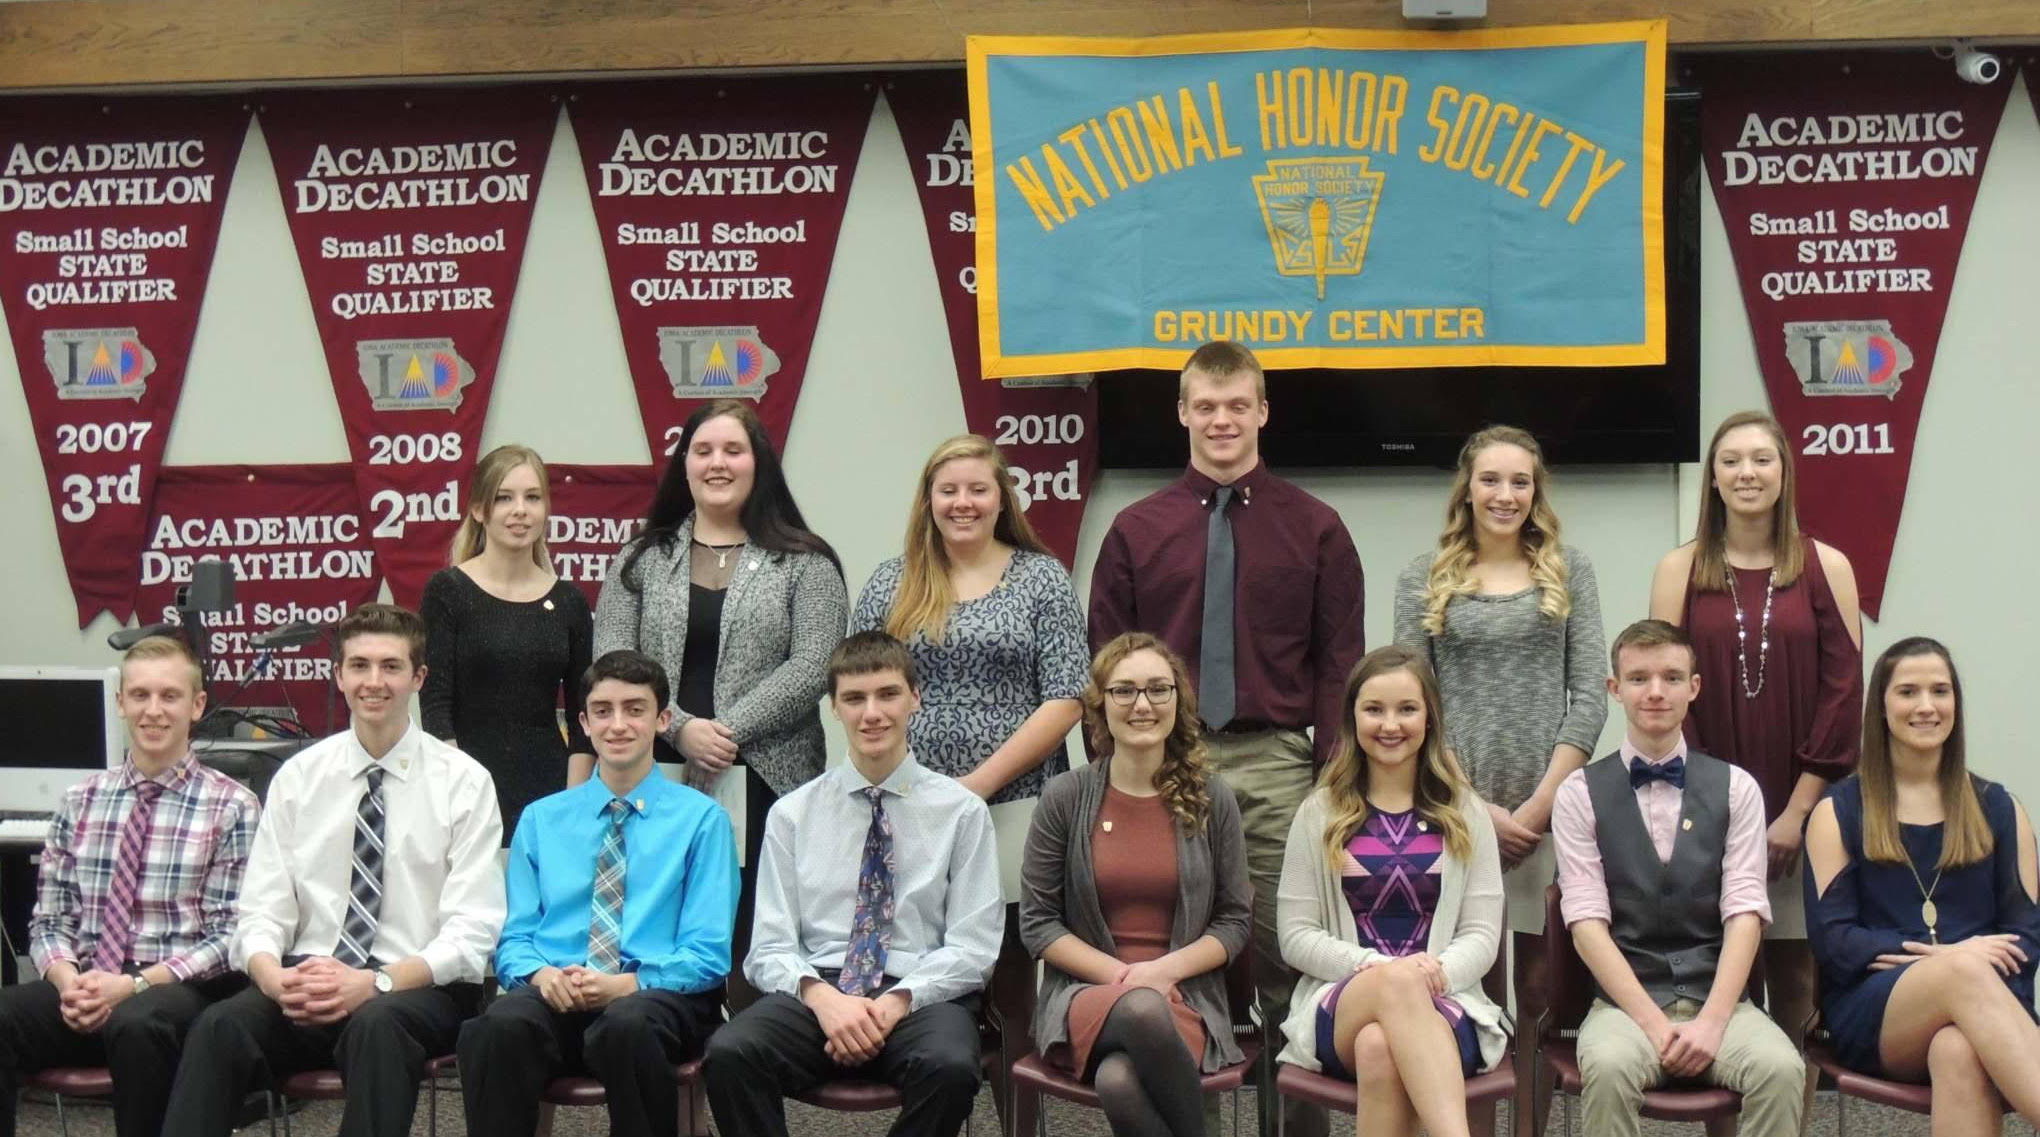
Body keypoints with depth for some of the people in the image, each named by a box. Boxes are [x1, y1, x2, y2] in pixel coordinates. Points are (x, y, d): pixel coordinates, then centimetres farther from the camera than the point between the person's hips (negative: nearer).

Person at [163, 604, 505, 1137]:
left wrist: (375, 983, -21)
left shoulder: (464, 782, 1)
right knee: (221, 1026, -30)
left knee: (376, 1023, -38)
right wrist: (274, 977, -18)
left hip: (420, 988, -2)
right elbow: (262, 912, 5)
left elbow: (471, 933, -6)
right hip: (309, 979, 2)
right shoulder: (298, 776, 9)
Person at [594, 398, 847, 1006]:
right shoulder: (642, 560, 13)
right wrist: (681, 728, -10)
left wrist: (729, 729, -12)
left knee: (755, 943, -5)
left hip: (766, 782, -2)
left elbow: (812, 666, -4)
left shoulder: (803, 563, 7)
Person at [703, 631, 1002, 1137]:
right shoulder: (792, 814, 13)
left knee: (950, 1067, -37)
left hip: (922, 996, -1)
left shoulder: (962, 811, 8)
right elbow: (769, 949, 7)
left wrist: (899, 1000, -15)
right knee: (729, 1053, -32)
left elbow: (973, 948, 3)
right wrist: (820, 995, -15)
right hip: (816, 993, 1)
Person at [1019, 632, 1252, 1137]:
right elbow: (1037, 921, 4)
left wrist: (1166, 969, -9)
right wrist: (1121, 975, -9)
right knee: (1142, 1011, -38)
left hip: (1186, 996, 0)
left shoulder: (1212, 802, 7)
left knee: (1120, 1080, -35)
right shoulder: (1065, 798, 4)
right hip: (1087, 991, 0)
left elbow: (1235, 921, 9)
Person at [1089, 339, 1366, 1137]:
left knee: (1284, 960, -1)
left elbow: (1340, 664, 4)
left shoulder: (1313, 528, 6)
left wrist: (1333, 774, -4)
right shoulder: (1136, 531, 8)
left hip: (1274, 766, -1)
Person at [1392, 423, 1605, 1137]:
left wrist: (1541, 802, -6)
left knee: (1539, 986, 0)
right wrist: (1476, 807, -7)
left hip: (1550, 811, 0)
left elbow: (1588, 696, 4)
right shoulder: (1426, 580, 8)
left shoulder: (1569, 573, 10)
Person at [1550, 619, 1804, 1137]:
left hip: (1718, 998, 1)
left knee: (1782, 1069, -29)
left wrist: (1712, 1022, -14)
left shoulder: (1736, 788, 9)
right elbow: (1587, 923, -3)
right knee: (1608, 1067, -34)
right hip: (1625, 1002, -1)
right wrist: (1655, 1024, -14)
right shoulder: (1580, 794, 5)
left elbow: (1744, 915, 0)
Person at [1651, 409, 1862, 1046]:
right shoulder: (1680, 570, 5)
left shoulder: (1826, 568, 4)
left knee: (1795, 978, 1)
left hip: (1801, 813, 0)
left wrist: (1798, 809, -6)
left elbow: (1843, 691, 0)